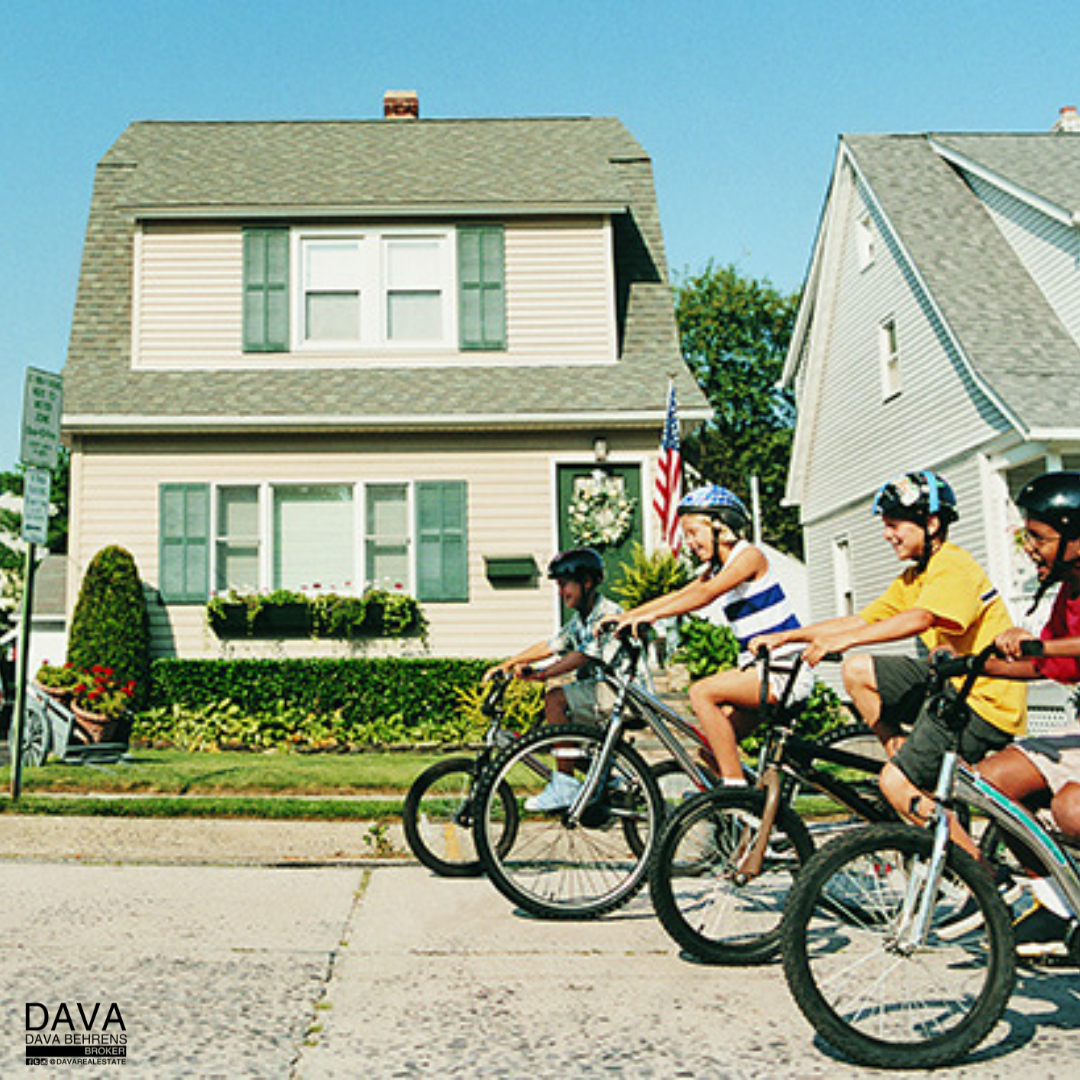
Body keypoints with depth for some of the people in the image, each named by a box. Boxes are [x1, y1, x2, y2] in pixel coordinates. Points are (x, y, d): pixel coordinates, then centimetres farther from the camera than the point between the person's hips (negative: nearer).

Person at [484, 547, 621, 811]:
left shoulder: (609, 615, -15)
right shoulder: (580, 619, 15)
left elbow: (584, 656, -25)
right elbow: (550, 646, 13)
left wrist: (540, 674, -30)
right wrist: (507, 664, 6)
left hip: (620, 693, -10)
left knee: (555, 699, -21)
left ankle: (565, 785, -19)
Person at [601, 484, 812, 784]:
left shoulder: (749, 555, -12)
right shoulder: (716, 569, 14)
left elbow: (706, 594, -26)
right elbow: (677, 596, 8)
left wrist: (652, 615, -33)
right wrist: (624, 616, -1)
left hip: (785, 673, -9)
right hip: (759, 670, 9)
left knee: (701, 693, -23)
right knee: (713, 749, 5)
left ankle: (737, 788, -19)